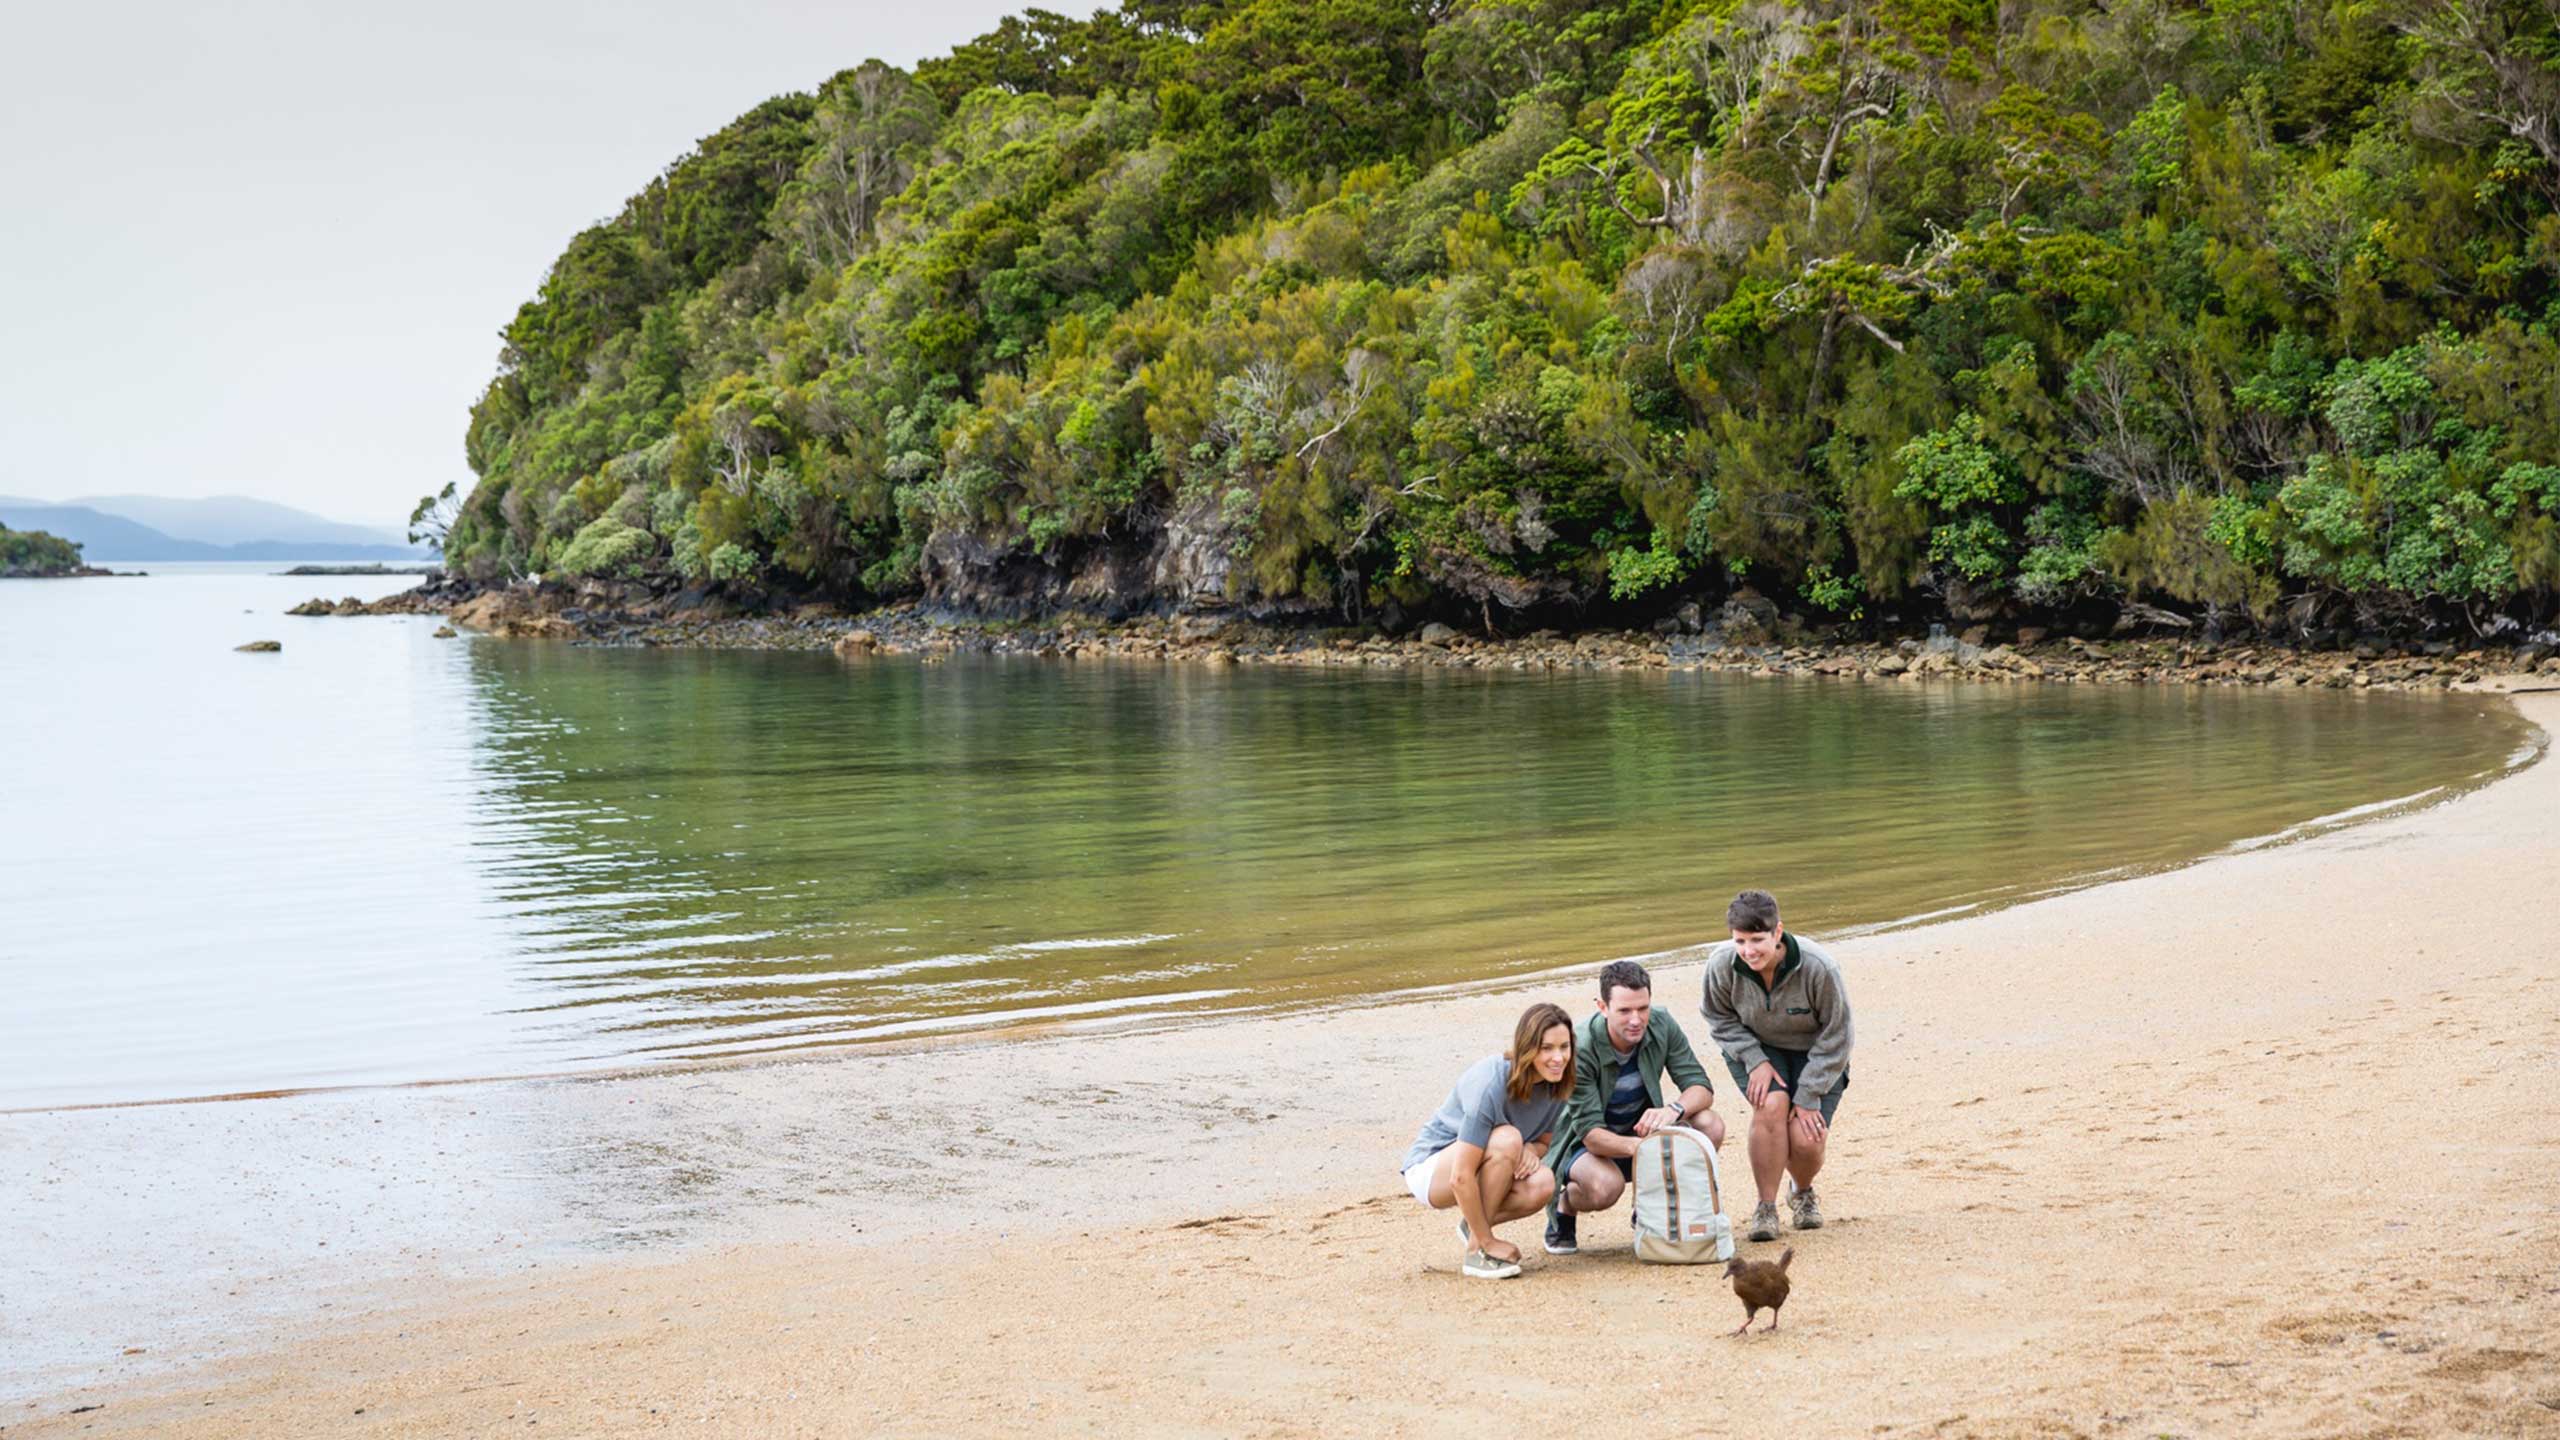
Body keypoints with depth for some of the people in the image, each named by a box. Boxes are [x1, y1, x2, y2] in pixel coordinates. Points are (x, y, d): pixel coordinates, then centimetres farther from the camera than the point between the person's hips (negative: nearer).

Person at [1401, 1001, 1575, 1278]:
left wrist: (1530, 1150, -19)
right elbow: (1460, 1177, -32)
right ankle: (1479, 1247, -18)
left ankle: (1473, 1225, 3)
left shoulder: (1554, 1084, -9)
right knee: (1507, 1138, -34)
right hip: (1430, 1170, -6)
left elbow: (1543, 1141, 7)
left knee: (1543, 1184, -25)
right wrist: (1489, 1242, -25)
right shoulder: (1491, 1084, -31)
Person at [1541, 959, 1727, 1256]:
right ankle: (1563, 1206, -1)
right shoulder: (1579, 1049, -28)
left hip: (1642, 1130, 5)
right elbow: (1590, 1132, -31)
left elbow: (1701, 1087, -13)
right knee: (1605, 1186, -39)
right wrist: (1636, 1148, -51)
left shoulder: (1661, 1026, -13)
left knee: (1710, 1126, -21)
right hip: (1584, 1144, -5)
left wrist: (1674, 1109, -37)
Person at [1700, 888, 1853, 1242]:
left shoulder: (1819, 967, -30)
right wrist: (1755, 1060, -16)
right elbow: (1719, 1018, -3)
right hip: (1755, 1049, 1)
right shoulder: (1722, 964, -25)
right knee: (1772, 1105, -30)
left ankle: (1804, 1193, 20)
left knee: (1806, 1139, -18)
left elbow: (1835, 1037, -17)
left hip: (1814, 1055, -1)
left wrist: (1808, 1097, -17)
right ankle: (1766, 1207, -14)